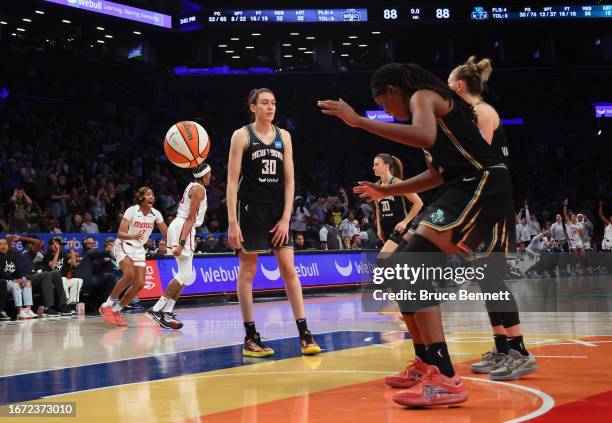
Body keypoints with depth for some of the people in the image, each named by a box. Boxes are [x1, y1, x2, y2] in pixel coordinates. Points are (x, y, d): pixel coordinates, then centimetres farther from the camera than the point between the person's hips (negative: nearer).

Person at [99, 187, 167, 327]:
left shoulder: (155, 214, -1)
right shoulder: (132, 210, -15)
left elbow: (167, 234, 6)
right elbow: (120, 234, -20)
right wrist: (133, 236, -39)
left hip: (139, 250, 6)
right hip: (124, 246, -6)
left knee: (140, 284, -7)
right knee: (129, 274, -30)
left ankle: (116, 311, 7)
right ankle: (106, 306, -16)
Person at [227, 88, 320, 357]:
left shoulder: (284, 136, 8)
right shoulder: (242, 135, -3)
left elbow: (289, 180, 6)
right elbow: (232, 181, -7)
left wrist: (286, 218, -3)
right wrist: (232, 222, -14)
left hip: (278, 210, 4)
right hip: (250, 210, -3)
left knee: (289, 269, 0)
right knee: (247, 271, 2)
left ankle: (304, 334, 2)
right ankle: (250, 337, 8)